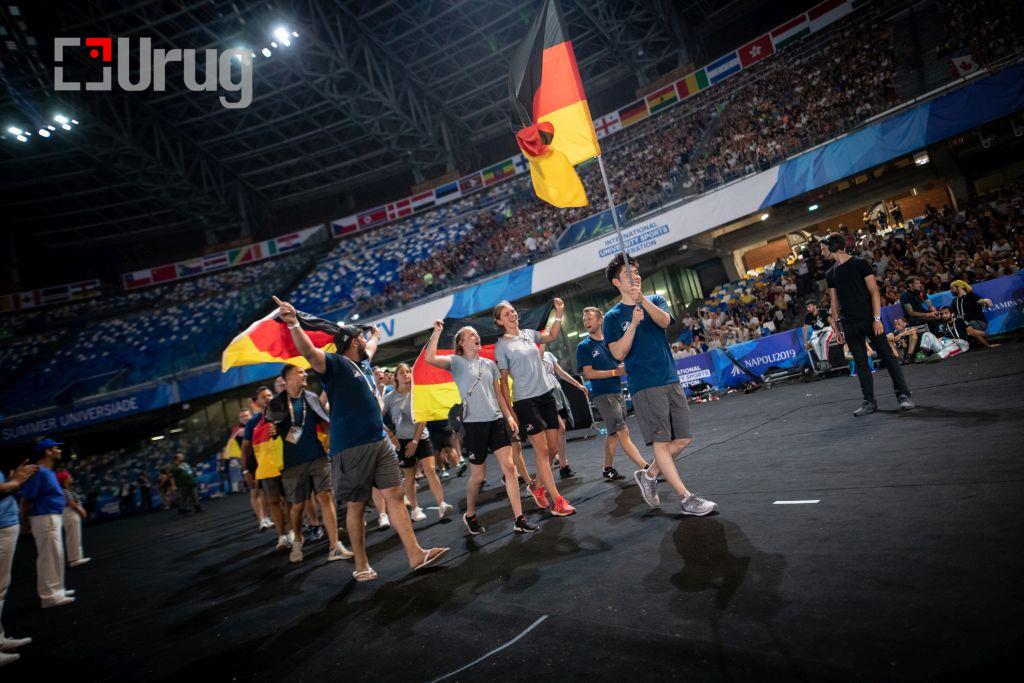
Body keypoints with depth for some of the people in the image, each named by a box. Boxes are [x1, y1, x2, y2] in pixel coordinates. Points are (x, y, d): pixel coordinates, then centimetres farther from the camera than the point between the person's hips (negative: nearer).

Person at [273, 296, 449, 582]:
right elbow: (309, 352, -27)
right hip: (351, 449, -7)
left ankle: (416, 555, 4)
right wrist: (293, 324, -43)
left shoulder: (361, 363, 17)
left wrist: (376, 334, 59)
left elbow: (371, 348, 42)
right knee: (356, 506, 5)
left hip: (381, 443, 7)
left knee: (395, 496, 2)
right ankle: (361, 565, 18)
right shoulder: (336, 363, -7)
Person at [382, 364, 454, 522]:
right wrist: (391, 435, -5)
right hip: (403, 441, 0)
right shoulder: (390, 398, -1)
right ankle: (415, 509, 19)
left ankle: (441, 505, -13)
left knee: (430, 470, -12)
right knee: (409, 477, 6)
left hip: (421, 438, 0)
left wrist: (415, 440, -7)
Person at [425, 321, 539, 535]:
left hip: (496, 421, 4)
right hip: (474, 424, -4)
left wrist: (509, 416, 10)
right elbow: (429, 358, -19)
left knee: (509, 467, -4)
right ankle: (470, 515, 29)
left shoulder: (490, 364, 13)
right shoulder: (457, 362, -2)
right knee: (478, 475, 5)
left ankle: (519, 519, 2)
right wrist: (437, 331, -15)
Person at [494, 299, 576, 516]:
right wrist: (510, 411, -8)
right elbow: (503, 381, -4)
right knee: (542, 450, -5)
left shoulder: (529, 334, 9)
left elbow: (552, 336, 27)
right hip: (525, 401, -6)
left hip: (547, 395, 6)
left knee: (553, 447, 8)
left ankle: (538, 487, 29)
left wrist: (559, 313, 13)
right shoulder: (502, 346, -5)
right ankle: (557, 501, 1)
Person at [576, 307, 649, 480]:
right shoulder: (583, 346, -4)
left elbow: (622, 361, 19)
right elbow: (588, 374, -11)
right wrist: (615, 372, -14)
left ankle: (608, 469, 27)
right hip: (602, 394, -7)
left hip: (617, 391, 7)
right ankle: (647, 469, -14)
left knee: (613, 433, 14)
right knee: (622, 432, -11)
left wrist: (625, 367, -5)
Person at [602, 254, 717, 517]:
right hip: (644, 386, -5)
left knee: (683, 438, 5)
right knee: (661, 442, -6)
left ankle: (648, 475, 22)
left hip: (672, 381, 5)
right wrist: (634, 322, -17)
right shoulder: (612, 317, 2)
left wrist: (642, 299, -26)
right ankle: (686, 498, 1)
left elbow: (664, 320, -10)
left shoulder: (656, 300, 13)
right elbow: (619, 354, -8)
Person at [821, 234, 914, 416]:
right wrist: (836, 327, 9)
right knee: (860, 363, 6)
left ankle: (903, 395, 6)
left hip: (869, 319, -4)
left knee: (887, 356, -3)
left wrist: (877, 319, -14)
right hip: (849, 324, 5)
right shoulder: (830, 274, 12)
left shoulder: (859, 263, -3)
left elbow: (874, 292, -7)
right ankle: (869, 401, 12)